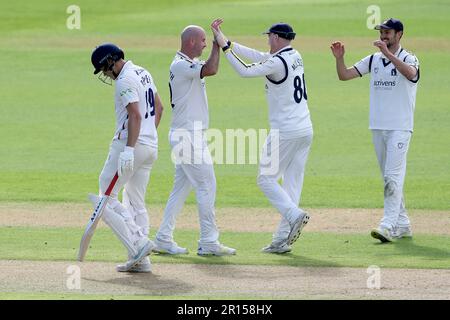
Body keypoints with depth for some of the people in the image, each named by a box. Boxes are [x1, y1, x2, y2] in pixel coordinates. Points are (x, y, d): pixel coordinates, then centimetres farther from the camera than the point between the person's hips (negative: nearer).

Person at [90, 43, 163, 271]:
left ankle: (138, 245, -15)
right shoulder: (143, 73, 16)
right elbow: (158, 107, 24)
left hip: (131, 143, -10)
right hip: (150, 146, 10)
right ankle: (140, 260, 8)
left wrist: (129, 149, -28)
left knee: (106, 198, -3)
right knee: (136, 203, 13)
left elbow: (135, 115, -24)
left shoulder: (125, 80, -14)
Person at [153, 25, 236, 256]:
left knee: (182, 187, 12)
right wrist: (216, 44, -18)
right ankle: (209, 243, -7)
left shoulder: (191, 64, 17)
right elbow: (211, 70, -27)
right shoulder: (179, 65, -16)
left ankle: (164, 239, 14)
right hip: (188, 135, -11)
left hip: (192, 135, 11)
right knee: (206, 185, -9)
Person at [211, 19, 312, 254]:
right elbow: (257, 57, 13)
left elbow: (245, 71, -21)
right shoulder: (295, 57, 12)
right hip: (305, 130, 8)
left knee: (266, 178, 2)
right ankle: (282, 240, 7)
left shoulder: (278, 62, -15)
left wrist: (225, 46, -14)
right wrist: (224, 41, 10)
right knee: (292, 182, 7)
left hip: (285, 132, -8)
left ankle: (294, 215, -17)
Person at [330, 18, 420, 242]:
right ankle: (402, 225, 18)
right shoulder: (373, 60, 11)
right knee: (389, 178, 10)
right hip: (378, 127, 7)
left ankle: (388, 226, -19)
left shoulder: (408, 59, -5)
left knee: (393, 176, -13)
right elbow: (344, 75, 7)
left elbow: (410, 73, -30)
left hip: (400, 128, -7)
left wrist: (388, 53, -37)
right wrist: (339, 58, -12)